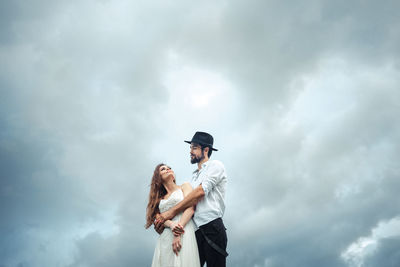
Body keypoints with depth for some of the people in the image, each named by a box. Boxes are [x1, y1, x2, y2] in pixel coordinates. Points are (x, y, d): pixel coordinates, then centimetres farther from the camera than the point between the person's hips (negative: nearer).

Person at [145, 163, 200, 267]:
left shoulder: (185, 186, 13)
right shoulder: (160, 198, 23)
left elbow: (190, 208, -2)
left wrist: (178, 235, -14)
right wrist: (171, 224, -17)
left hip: (184, 233, -3)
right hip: (165, 236, 3)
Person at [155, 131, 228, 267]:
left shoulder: (215, 165, 3)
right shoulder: (194, 176, 26)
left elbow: (200, 192, -11)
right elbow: (189, 203, 17)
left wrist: (171, 212, -13)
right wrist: (163, 219, -1)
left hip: (212, 229, -7)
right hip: (195, 232, 7)